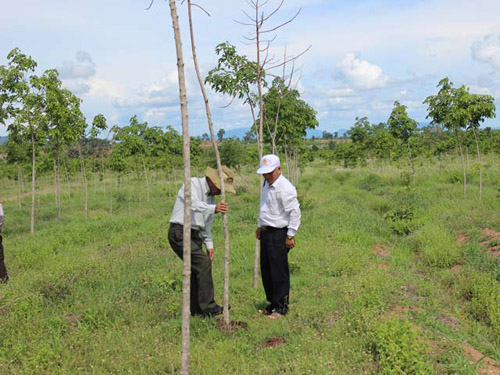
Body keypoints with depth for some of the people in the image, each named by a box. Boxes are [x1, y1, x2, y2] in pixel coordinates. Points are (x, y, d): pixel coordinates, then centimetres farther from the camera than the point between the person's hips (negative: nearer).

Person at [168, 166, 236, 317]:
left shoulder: (211, 196, 15)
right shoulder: (193, 183, -10)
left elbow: (206, 224, 22)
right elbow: (193, 203, -31)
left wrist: (209, 245, 15)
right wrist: (214, 208, -47)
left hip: (194, 235, 9)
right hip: (180, 232, -9)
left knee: (196, 268, 10)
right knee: (203, 263, -17)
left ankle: (196, 308, 20)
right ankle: (208, 307, -14)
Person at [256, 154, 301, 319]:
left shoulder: (285, 188, -18)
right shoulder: (266, 184, 12)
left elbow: (294, 213, -19)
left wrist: (290, 235, -17)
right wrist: (260, 225, 25)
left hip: (279, 234, -9)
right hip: (266, 232, 9)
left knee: (279, 273, -3)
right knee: (266, 271, 14)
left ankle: (281, 308, 8)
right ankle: (272, 304, 27)